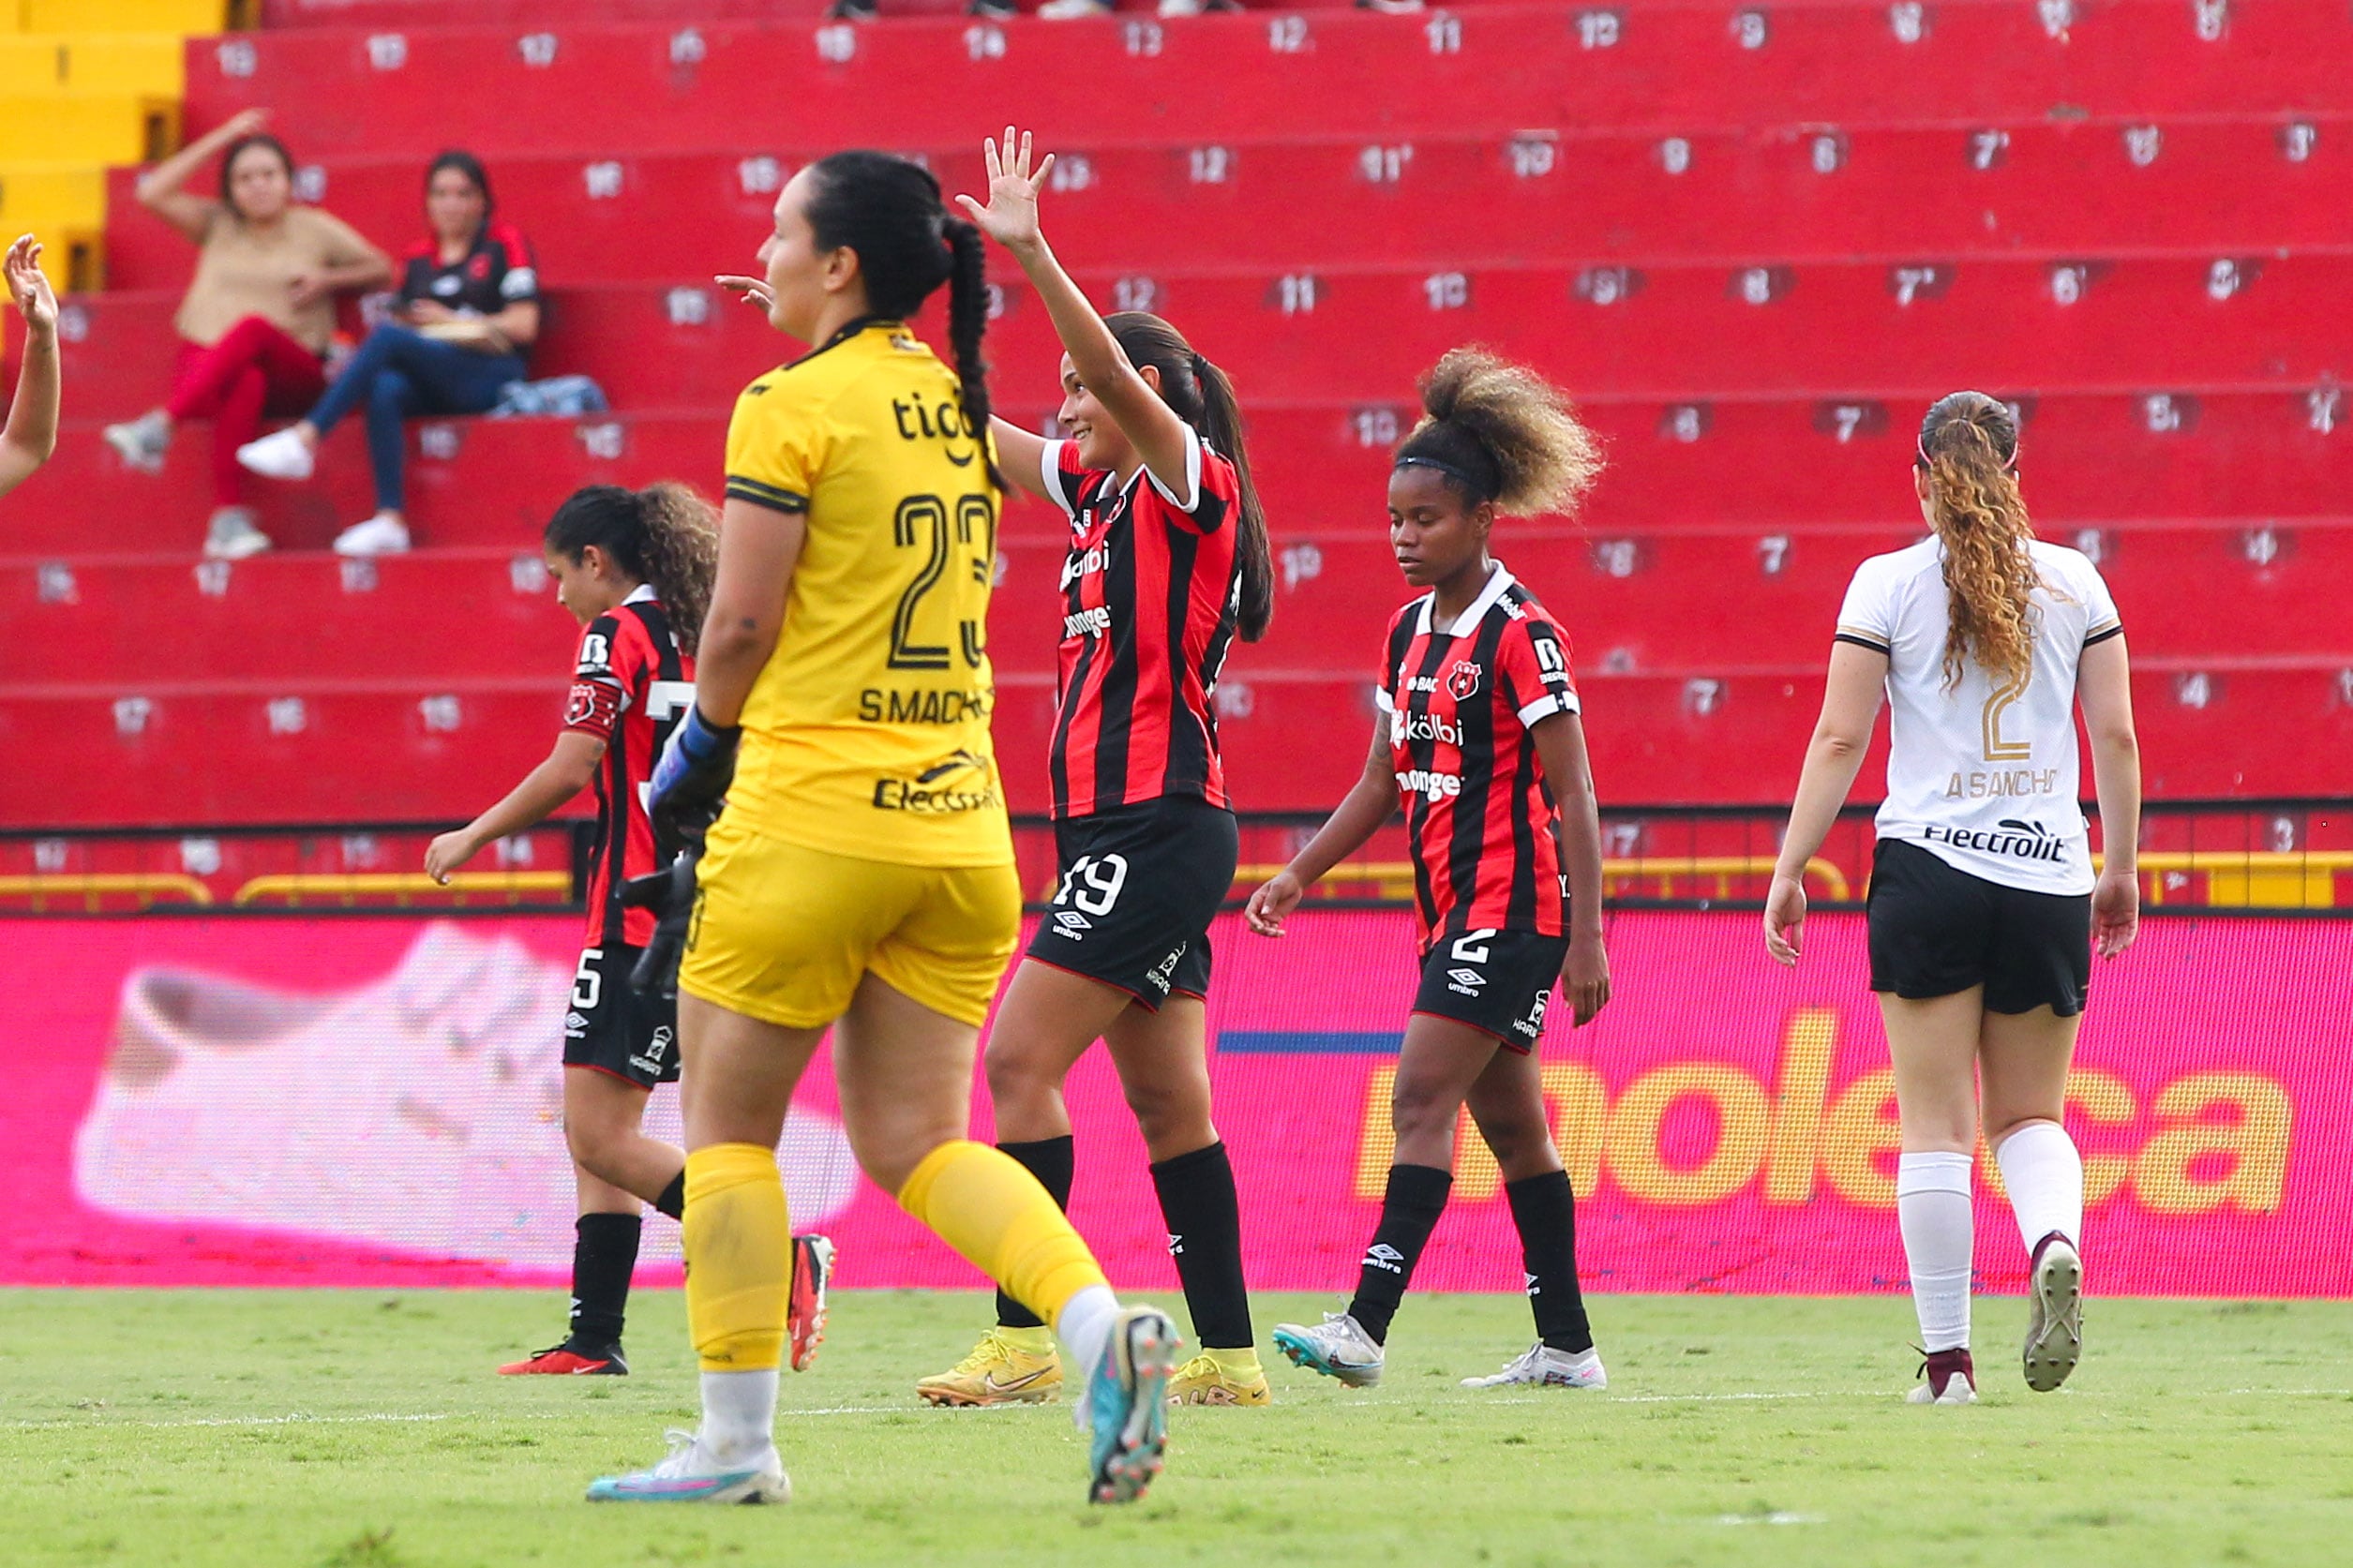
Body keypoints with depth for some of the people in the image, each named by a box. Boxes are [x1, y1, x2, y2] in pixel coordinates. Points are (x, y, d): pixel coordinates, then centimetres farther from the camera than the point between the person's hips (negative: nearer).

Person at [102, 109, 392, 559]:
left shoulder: (315, 229, 15)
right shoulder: (216, 224, 18)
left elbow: (382, 269, 19)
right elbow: (152, 194, 5)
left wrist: (328, 279, 0)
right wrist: (221, 139, 5)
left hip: (292, 375, -1)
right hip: (205, 364, 1)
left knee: (252, 327, -38)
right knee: (244, 383, -39)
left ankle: (159, 427, -52)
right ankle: (228, 517, -52)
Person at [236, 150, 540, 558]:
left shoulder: (505, 245, 7)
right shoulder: (418, 260, 21)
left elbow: (524, 326, -1)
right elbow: (404, 323, 17)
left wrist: (452, 322, -3)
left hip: (490, 378, -5)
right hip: (429, 388, 5)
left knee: (387, 338, -29)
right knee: (385, 389, -33)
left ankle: (304, 439, -35)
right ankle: (390, 521, -39)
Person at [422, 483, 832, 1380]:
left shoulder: (617, 633, -8)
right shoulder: (703, 637, 16)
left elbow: (570, 769, -13)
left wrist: (470, 838, -2)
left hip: (639, 909, -9)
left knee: (601, 1135, -11)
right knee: (598, 1129, 12)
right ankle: (594, 1341, 10)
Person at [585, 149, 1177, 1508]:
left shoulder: (795, 405, -9)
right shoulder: (958, 408, 12)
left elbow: (742, 625, -11)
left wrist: (696, 758, 6)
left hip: (809, 818, -6)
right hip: (960, 822, 7)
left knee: (728, 1122, 6)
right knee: (917, 1141, 8)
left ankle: (736, 1439, 5)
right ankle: (1105, 1326, -14)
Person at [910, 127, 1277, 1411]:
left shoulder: (1191, 482, -7)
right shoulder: (1096, 487, 16)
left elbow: (1117, 371, -24)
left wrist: (1031, 254, -34)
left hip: (1156, 823, -9)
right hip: (1118, 827, 9)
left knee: (1020, 1058, -13)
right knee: (1167, 1099, 7)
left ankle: (1024, 1340, -15)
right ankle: (1229, 1354, 8)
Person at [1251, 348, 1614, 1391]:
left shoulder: (1519, 632, -13)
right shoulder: (1411, 630, 12)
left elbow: (1572, 792, -14)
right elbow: (1385, 780, 20)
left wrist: (1586, 940, -17)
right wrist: (1300, 873, 11)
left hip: (1514, 905, -9)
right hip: (1451, 909, 9)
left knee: (1423, 1099, -15)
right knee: (1510, 1122, 11)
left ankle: (1364, 1328, -21)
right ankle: (1566, 1347, 16)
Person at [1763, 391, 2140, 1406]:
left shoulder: (1887, 584, -1)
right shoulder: (2072, 581, 5)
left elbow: (1839, 739, -4)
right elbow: (2116, 735, 5)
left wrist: (1791, 870, 2)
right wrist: (2121, 868, 15)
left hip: (1929, 867, -2)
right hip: (2051, 876, 2)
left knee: (1936, 1125, 2)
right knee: (2031, 1117, 13)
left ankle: (1947, 1358, -2)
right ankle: (2055, 1245, -19)